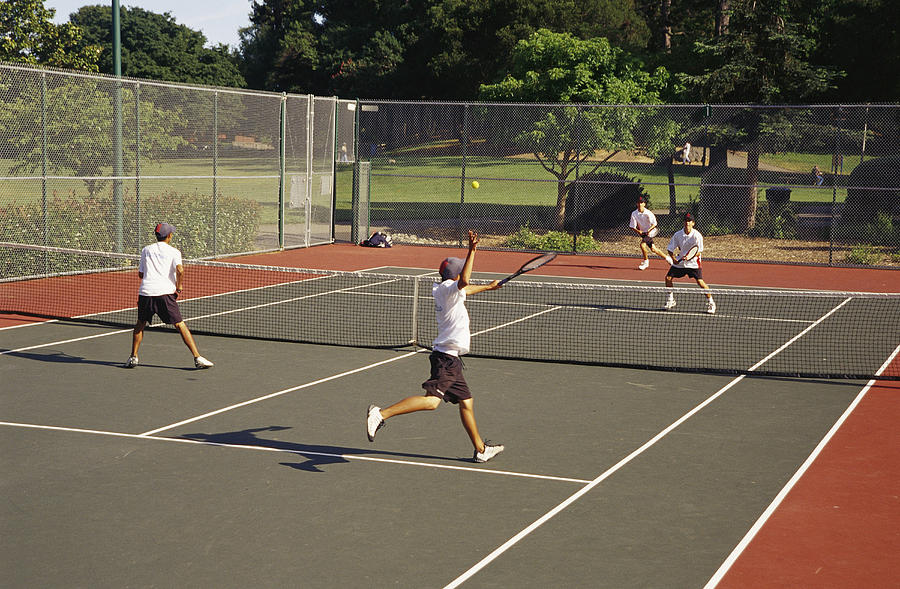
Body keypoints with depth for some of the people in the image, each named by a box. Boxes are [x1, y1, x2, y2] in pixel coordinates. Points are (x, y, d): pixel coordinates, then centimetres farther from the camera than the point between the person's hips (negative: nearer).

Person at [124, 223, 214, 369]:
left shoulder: (146, 250, 17)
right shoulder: (174, 252, 5)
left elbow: (141, 273, 20)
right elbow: (180, 270, -12)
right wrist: (179, 288, 1)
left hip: (146, 292, 3)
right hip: (165, 292, -3)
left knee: (140, 324, 22)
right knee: (180, 325, 0)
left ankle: (133, 357, 17)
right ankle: (197, 358, -5)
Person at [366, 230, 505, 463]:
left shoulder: (438, 288, 17)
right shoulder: (449, 289, -9)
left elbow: (466, 289, 38)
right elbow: (464, 283, -34)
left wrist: (488, 287, 50)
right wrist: (472, 251, -39)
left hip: (451, 359, 10)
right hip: (447, 357, -10)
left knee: (466, 402, 15)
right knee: (431, 400, -21)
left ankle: (480, 449, 22)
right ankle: (381, 413, -26)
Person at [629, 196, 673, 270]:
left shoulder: (648, 213, -17)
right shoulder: (634, 214, -9)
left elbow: (654, 224, -10)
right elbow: (633, 227, -7)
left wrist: (649, 230, -23)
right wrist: (638, 231, -23)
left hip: (650, 232, -5)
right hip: (643, 232, 5)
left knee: (642, 244, -24)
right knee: (653, 248, 10)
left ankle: (646, 262, -5)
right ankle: (666, 258, 31)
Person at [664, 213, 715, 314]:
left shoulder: (697, 235, -15)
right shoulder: (678, 234, -7)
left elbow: (699, 252, -13)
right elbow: (670, 249, -1)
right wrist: (673, 258, -18)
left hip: (693, 263, -4)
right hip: (680, 262, 4)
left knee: (700, 282, -17)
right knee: (668, 278, -2)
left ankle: (711, 303, -2)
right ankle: (670, 301, 19)